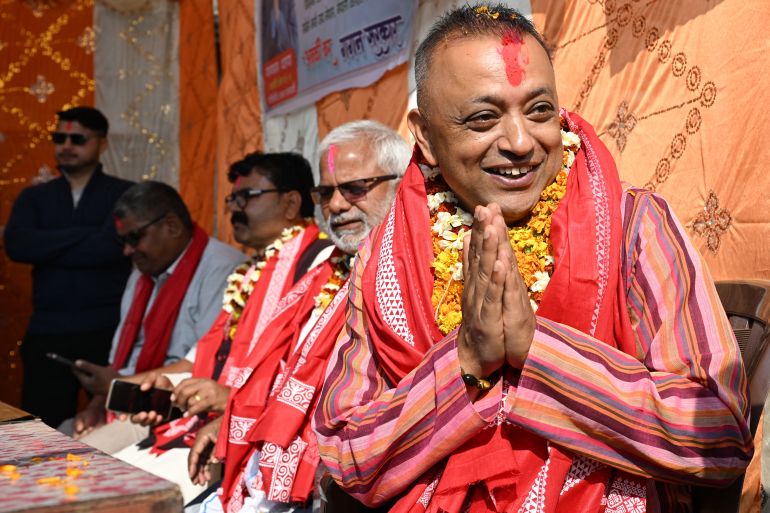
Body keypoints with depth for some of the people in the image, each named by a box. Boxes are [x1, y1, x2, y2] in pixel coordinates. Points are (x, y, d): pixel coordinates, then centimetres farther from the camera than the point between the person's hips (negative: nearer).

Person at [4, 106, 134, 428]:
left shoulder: (125, 194, 3)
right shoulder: (33, 197, 14)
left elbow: (113, 247, -15)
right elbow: (17, 245, -5)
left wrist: (46, 248, -5)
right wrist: (85, 234, -10)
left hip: (108, 330, -3)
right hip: (46, 333, 3)